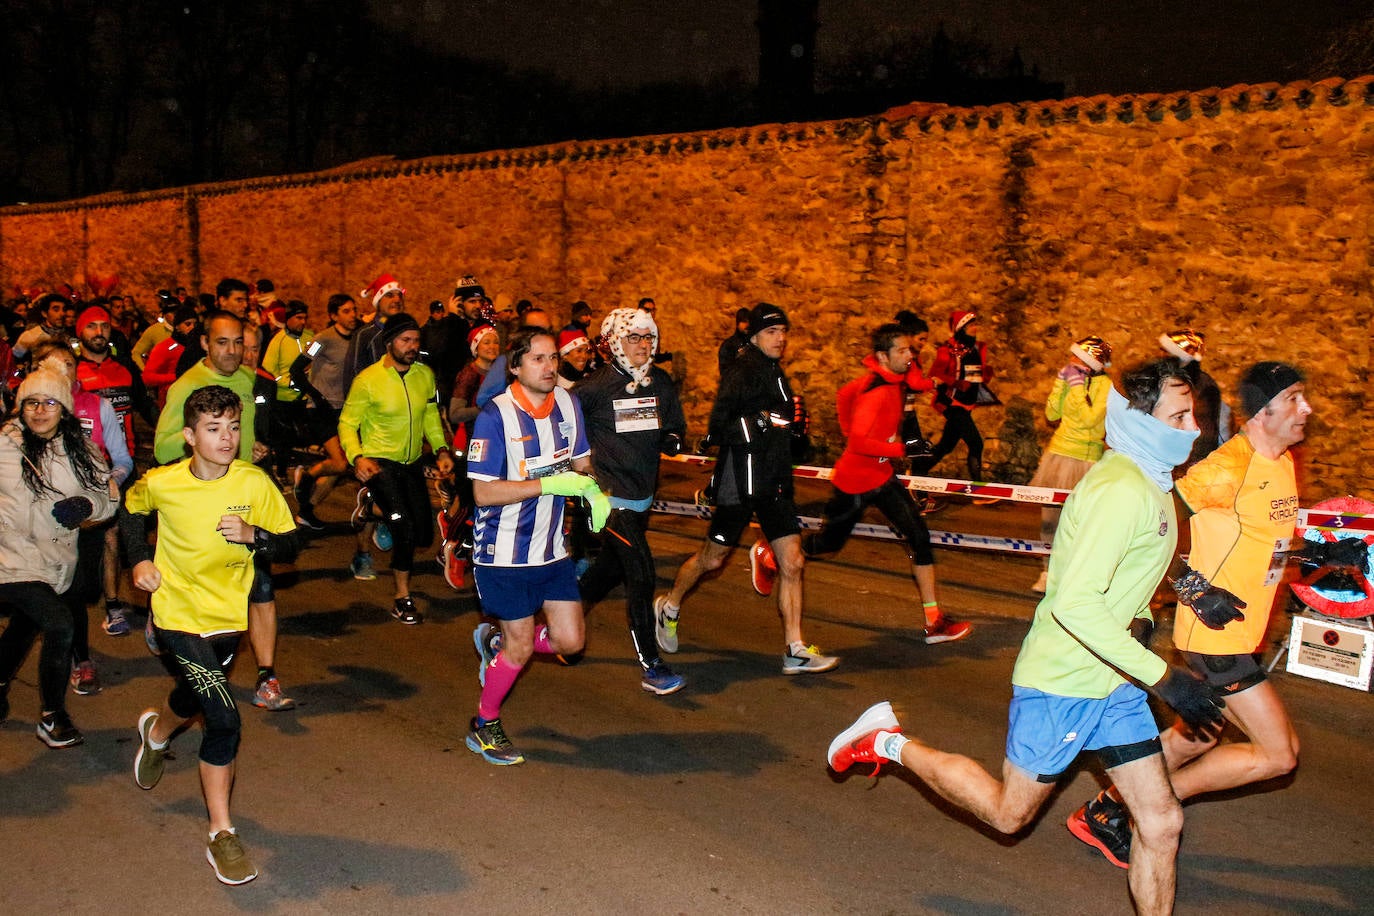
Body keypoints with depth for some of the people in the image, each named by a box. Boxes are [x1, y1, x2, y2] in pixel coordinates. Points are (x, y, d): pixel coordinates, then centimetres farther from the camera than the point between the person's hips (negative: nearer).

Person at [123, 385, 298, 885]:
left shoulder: (255, 483, -14)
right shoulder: (161, 483, -15)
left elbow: (288, 546, -8)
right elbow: (131, 510, 9)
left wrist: (253, 535, -26)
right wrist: (140, 559, -3)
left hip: (227, 615, 4)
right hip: (177, 615, -3)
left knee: (195, 697, 28)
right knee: (224, 721, -17)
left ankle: (156, 730, 66)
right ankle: (221, 836, -3)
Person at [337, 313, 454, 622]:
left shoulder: (425, 375, 1)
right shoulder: (368, 379, -12)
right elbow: (347, 423, -9)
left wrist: (441, 450, -1)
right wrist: (357, 457, -25)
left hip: (412, 463, 5)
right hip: (379, 462, -5)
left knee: (424, 536, 6)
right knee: (405, 529, -21)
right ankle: (402, 598, -3)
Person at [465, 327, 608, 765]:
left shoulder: (568, 404, 1)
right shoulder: (495, 416, -18)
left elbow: (580, 462, 16)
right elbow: (484, 493, -21)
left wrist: (594, 490, -6)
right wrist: (551, 484, -25)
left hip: (552, 548, 6)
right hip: (504, 552, -6)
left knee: (569, 640, 5)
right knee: (521, 647, 2)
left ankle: (495, 641, 33)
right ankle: (484, 726, 27)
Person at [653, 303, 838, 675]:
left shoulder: (774, 375, 16)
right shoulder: (741, 371, -12)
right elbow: (718, 431, -20)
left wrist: (795, 429, 4)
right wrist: (763, 422, -29)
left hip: (774, 483, 7)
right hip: (741, 482, -7)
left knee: (792, 563, 1)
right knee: (711, 558, 7)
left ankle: (795, 650, 6)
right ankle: (669, 607, 33)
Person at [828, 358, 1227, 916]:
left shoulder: (1151, 484, 9)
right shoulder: (1121, 489, -23)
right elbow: (1075, 602, -31)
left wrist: (1140, 617, 6)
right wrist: (1162, 677, -30)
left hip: (1112, 681, 9)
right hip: (1059, 682, -9)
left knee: (1162, 822, 6)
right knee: (1009, 813, 9)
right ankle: (892, 744, 24)